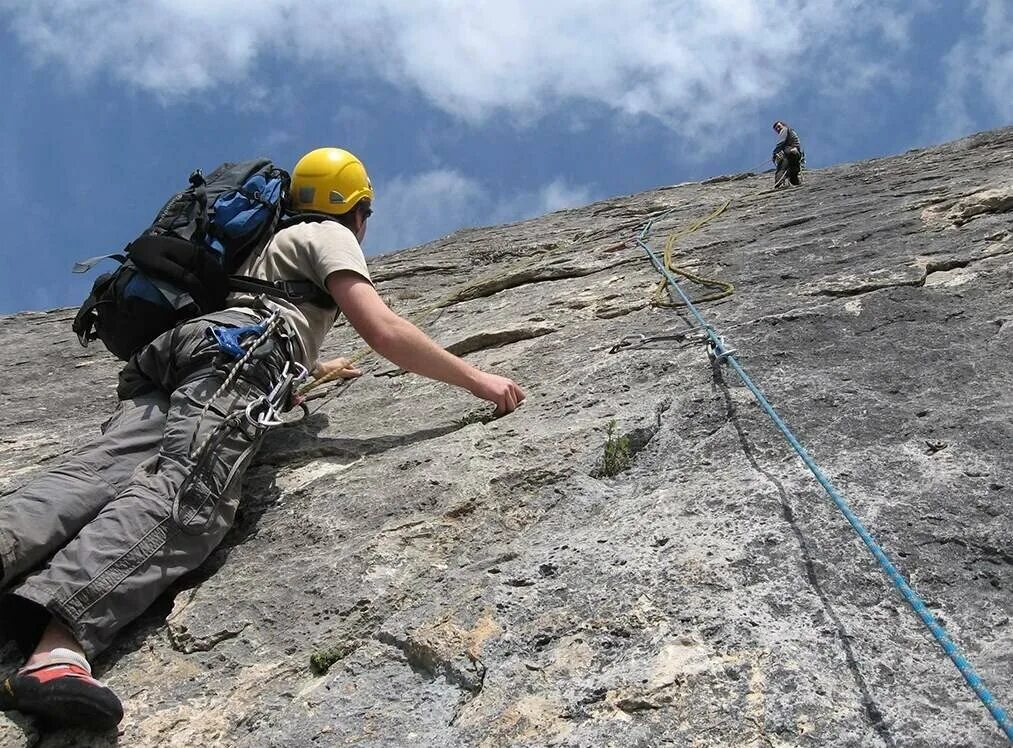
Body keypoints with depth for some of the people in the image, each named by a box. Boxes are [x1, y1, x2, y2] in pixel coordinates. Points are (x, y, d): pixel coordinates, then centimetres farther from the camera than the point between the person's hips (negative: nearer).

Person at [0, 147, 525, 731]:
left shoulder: (276, 240, 46)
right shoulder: (331, 236, 20)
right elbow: (383, 332, 3)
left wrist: (316, 368, 80)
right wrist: (477, 379, 9)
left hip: (168, 354, 8)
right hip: (238, 355, -8)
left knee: (102, 470, -20)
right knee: (183, 496, -31)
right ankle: (57, 646, -56)